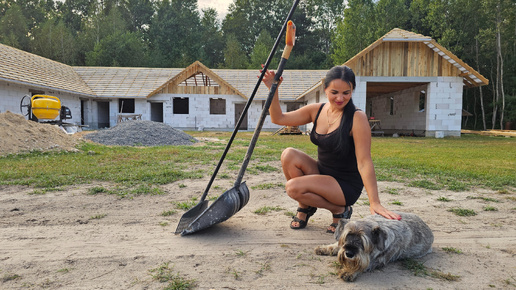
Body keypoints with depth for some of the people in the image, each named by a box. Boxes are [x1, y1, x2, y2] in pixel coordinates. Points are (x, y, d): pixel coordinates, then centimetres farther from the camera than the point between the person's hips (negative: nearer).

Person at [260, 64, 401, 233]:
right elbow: (278, 118, 2)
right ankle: (305, 207, 3)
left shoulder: (357, 118, -18)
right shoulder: (317, 110, -1)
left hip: (347, 186, -6)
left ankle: (340, 210, -1)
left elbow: (364, 162, -22)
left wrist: (375, 203, -26)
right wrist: (273, 89, -11)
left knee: (293, 187, -26)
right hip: (322, 173, 6)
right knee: (289, 155, -19)